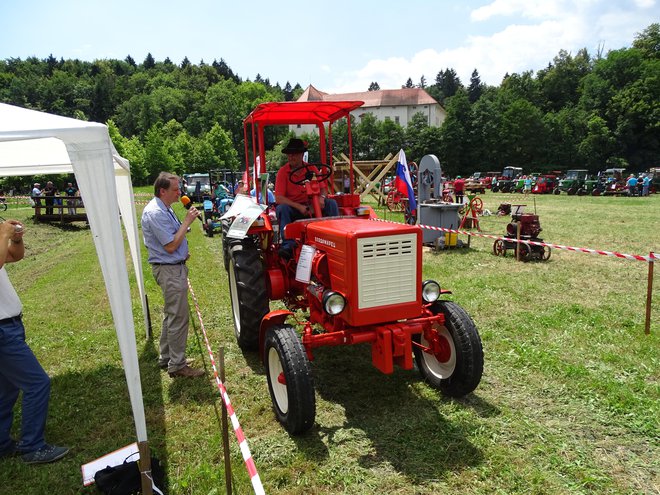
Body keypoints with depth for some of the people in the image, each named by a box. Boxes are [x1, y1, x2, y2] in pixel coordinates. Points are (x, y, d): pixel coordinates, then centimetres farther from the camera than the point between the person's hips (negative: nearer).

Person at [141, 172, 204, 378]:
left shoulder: (164, 208, 12)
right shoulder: (155, 213, -21)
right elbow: (170, 246, -23)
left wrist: (183, 252, 8)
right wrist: (187, 222, -21)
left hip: (174, 266, 11)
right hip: (169, 270, -11)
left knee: (171, 314, 19)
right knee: (178, 317, -4)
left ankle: (167, 357, 32)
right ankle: (177, 365, 7)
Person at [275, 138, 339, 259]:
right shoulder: (283, 172, -3)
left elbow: (323, 188, 7)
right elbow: (278, 198, -12)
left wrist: (322, 198, -19)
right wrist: (299, 207, -23)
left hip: (311, 206, 2)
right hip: (293, 208, -2)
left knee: (331, 203, -18)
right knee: (281, 208, -33)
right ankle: (288, 243, -40)